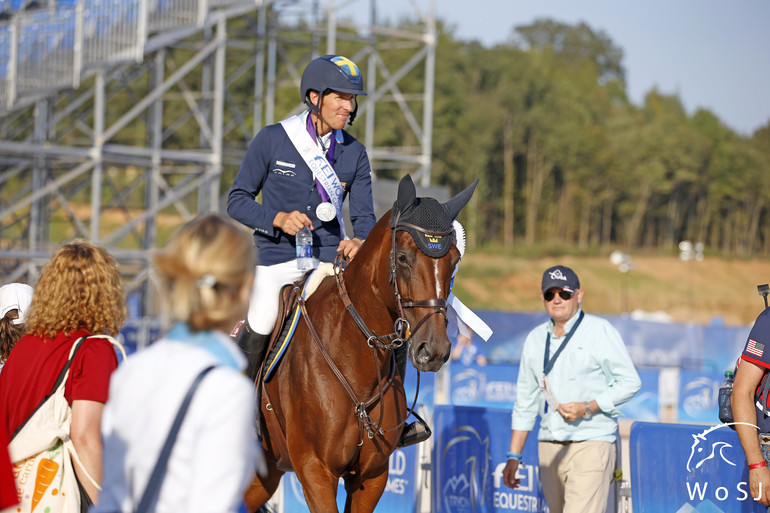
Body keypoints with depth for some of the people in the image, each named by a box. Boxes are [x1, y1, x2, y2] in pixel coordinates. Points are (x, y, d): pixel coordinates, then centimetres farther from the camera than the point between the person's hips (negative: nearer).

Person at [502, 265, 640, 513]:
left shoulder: (600, 331, -1)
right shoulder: (535, 339, 15)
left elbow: (630, 381, -4)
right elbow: (525, 402, 18)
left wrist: (587, 408, -16)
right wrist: (513, 456, 13)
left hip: (591, 443, -6)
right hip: (549, 446, 6)